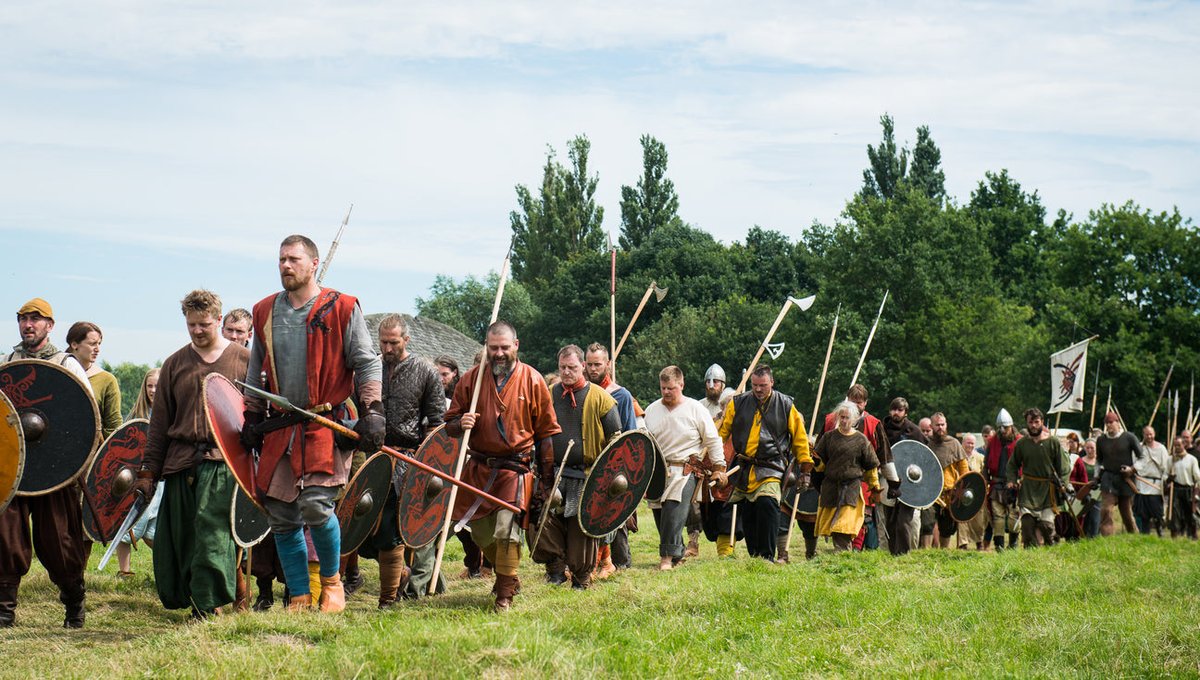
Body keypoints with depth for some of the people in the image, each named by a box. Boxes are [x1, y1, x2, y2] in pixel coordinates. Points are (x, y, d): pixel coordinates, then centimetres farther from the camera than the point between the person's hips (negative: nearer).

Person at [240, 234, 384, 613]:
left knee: (315, 505, -18)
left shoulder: (341, 309, -1)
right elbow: (256, 371, 22)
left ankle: (332, 581, 7)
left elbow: (367, 364, -1)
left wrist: (372, 413, -10)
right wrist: (253, 418, 17)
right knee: (281, 517, 3)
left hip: (328, 425, -5)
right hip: (280, 428, 5)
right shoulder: (265, 312, 13)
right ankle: (299, 596, 15)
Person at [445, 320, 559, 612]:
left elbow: (546, 433, 4)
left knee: (506, 531, -14)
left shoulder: (533, 381, -2)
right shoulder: (471, 378, 3)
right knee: (480, 532, 9)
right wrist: (460, 424, -15)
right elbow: (449, 423, 11)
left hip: (515, 469, -3)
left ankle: (505, 593, -1)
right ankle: (507, 575, 35)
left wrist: (547, 481, 3)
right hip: (478, 468, 3)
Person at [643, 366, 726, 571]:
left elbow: (713, 440, 3)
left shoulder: (696, 409, -1)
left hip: (684, 471, -5)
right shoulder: (652, 410, 10)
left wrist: (719, 468, 0)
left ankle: (668, 556, -17)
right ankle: (678, 554, 19)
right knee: (660, 513, 3)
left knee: (674, 511, -18)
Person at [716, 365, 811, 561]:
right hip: (744, 469, 4)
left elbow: (800, 438, 10)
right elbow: (721, 432, 15)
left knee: (767, 503, -24)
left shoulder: (785, 405, 4)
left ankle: (767, 556, -20)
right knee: (747, 513, 4)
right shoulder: (738, 403, 8)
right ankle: (754, 557, 17)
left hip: (771, 469, -3)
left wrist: (805, 469, 8)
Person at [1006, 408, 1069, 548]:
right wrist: (1011, 481, 2)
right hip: (1027, 489, 2)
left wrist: (1062, 485, -8)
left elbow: (1063, 468, 3)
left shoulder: (1053, 442, 1)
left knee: (1046, 523, -8)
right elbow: (1012, 465, 17)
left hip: (1047, 489, -2)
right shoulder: (1021, 443, 7)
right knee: (1027, 521, -8)